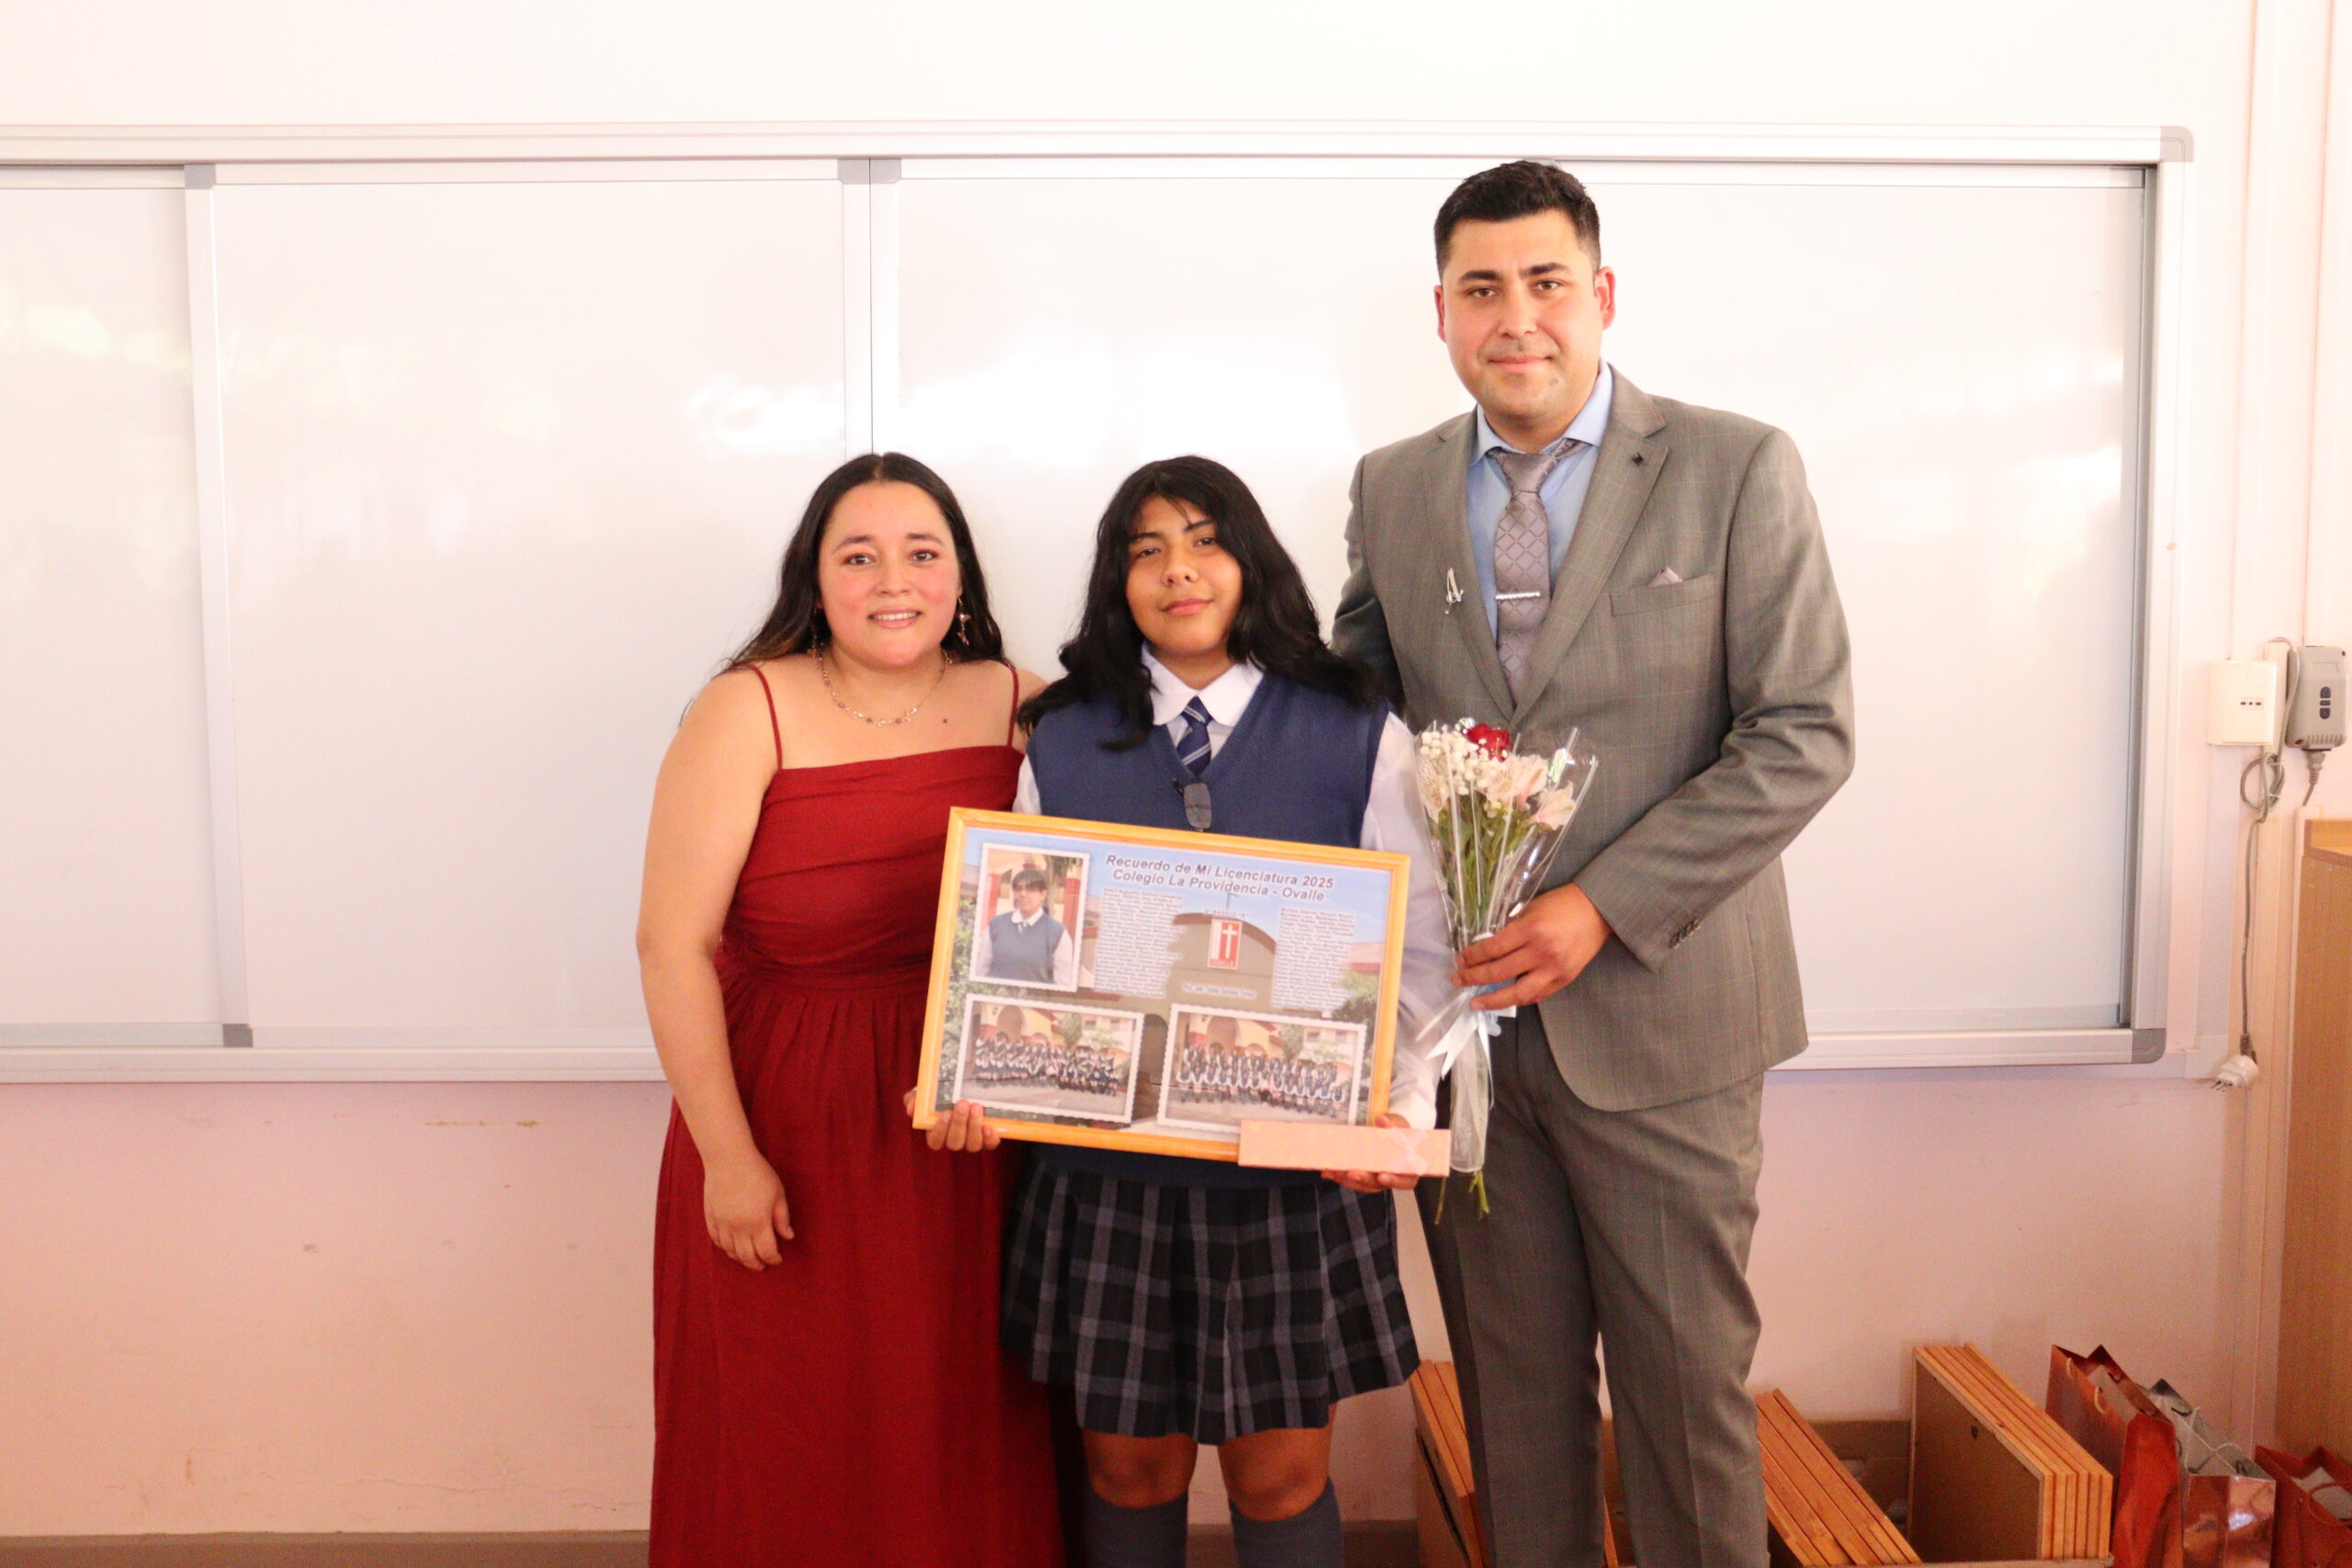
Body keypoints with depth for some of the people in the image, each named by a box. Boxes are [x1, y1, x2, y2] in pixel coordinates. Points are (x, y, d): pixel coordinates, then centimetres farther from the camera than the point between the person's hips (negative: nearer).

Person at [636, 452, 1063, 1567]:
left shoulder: (1021, 709, 0)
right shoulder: (750, 712, -8)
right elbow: (673, 942, -10)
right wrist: (727, 1155, -10)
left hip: (974, 1142, 2)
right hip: (789, 1129, -2)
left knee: (963, 1438, 15)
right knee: (789, 1449, 12)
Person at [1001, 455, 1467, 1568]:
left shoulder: (1357, 741, -1)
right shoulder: (1061, 742, 4)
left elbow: (1415, 950, -2)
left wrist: (1401, 1103, -18)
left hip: (1298, 1163, -1)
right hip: (1104, 1162, 1)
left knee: (1281, 1472, 11)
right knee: (1130, 1463, 14)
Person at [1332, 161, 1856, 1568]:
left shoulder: (1736, 471, -4)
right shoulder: (1393, 488, 7)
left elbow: (1805, 735, -9)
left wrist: (1602, 906, -17)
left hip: (1655, 1006, -3)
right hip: (1457, 1008, 3)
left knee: (1685, 1372, 8)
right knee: (1512, 1375, 15)